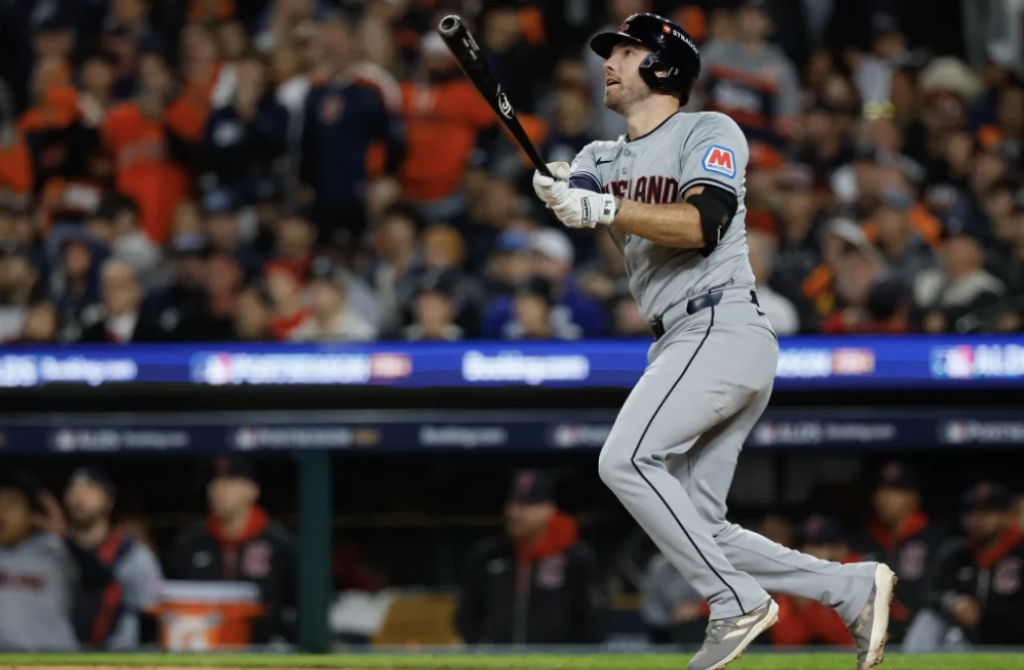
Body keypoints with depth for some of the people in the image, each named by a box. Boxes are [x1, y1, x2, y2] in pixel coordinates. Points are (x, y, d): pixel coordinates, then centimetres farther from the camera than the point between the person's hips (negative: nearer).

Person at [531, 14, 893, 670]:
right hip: (682, 345, 9)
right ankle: (854, 587, 9)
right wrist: (557, 187, -24)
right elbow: (574, 191, -1)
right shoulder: (607, 156, 21)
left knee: (625, 460, -23)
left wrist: (604, 207, -26)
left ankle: (739, 603, -19)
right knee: (696, 530, 4)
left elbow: (702, 224, -19)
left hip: (723, 331, -9)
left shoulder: (710, 132, -2)